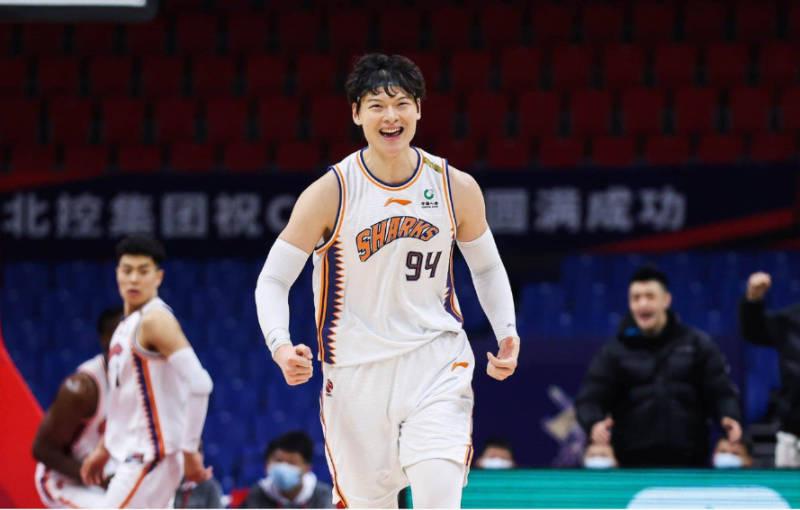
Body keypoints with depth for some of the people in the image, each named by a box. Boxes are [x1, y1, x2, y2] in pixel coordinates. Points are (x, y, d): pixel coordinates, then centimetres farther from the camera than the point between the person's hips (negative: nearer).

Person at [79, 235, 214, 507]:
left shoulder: (155, 320, -15)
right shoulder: (128, 324, 14)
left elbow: (199, 384, -24)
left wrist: (189, 451, -23)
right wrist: (104, 449, 25)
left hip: (151, 457, -10)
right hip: (135, 455, 10)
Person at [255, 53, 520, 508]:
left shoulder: (457, 188, -2)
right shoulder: (330, 193, -9)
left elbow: (487, 267, 15)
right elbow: (273, 280, -6)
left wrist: (507, 333, 0)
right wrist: (281, 346, -24)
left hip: (436, 366, 0)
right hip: (356, 371, 0)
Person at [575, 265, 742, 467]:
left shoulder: (697, 344, 8)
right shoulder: (614, 352, 6)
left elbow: (721, 390, 5)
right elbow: (589, 397, 0)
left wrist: (729, 417, -16)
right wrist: (594, 423, -22)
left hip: (689, 463, 1)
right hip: (634, 465, -1)